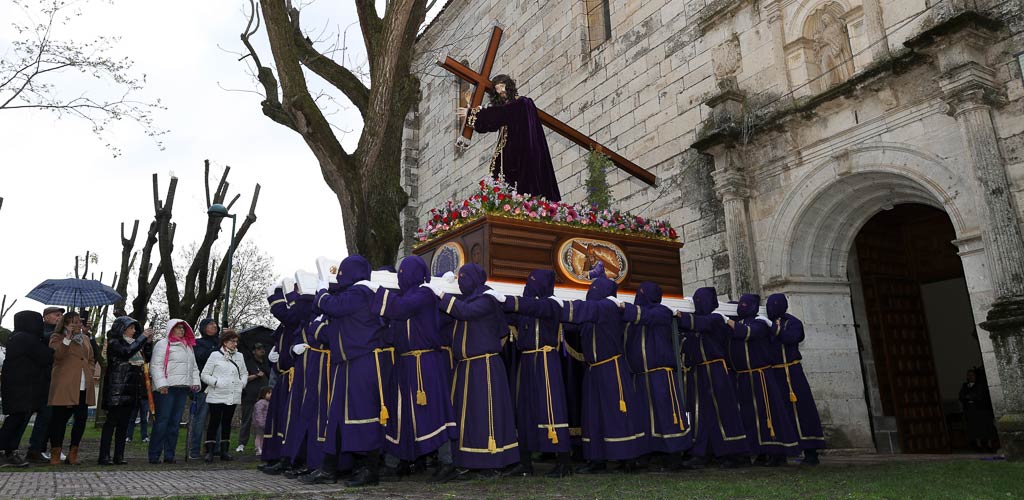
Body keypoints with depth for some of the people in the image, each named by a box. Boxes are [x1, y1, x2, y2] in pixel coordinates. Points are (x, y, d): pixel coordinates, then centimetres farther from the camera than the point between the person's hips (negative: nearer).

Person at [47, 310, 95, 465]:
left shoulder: (85, 339, 21)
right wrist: (68, 338, -18)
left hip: (83, 387, 5)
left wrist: (89, 373, 11)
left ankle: (73, 454, 10)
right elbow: (57, 355, -13)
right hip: (64, 386, -5)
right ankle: (55, 454, 6)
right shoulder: (57, 337, 5)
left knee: (82, 418, 1)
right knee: (60, 418, -2)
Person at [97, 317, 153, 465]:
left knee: (124, 423, 7)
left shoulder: (133, 343, 18)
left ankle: (119, 455, 10)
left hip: (131, 390, 7)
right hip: (117, 389, -7)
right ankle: (104, 456, -4)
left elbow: (145, 359, 18)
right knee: (112, 422, -6)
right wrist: (143, 337, -15)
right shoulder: (114, 343, -3)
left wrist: (147, 342, 7)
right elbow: (127, 352, -22)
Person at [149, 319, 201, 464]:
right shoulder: (163, 344, -1)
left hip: (183, 388, 7)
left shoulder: (189, 346, 21)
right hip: (166, 389, -7)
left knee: (175, 422, 8)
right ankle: (154, 455, 1)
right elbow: (156, 365, -10)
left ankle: (169, 455, 12)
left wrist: (195, 382, 11)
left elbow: (194, 367, 24)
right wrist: (161, 384, -18)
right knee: (162, 421, -5)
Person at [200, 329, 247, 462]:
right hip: (217, 396, -4)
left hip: (233, 396, 4)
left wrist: (242, 383, 5)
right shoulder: (215, 355, -2)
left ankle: (224, 451, 15)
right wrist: (216, 382, -14)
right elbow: (204, 375, -2)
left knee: (227, 423, 10)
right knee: (214, 422, -3)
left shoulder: (239, 356, 12)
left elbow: (244, 373, 23)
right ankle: (210, 451, 4)